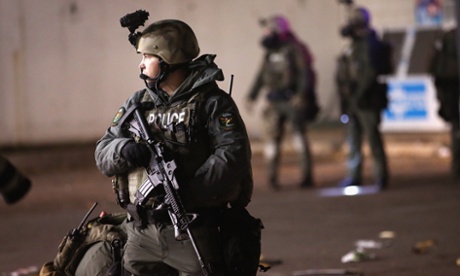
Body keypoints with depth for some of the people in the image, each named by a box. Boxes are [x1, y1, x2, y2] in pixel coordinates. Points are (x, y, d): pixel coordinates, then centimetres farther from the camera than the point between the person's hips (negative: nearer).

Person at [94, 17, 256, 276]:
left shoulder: (212, 102, -4)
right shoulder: (137, 103, 14)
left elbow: (233, 154, -16)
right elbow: (103, 153, 12)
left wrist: (188, 191, -26)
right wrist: (124, 149, -13)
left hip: (193, 233, -6)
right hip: (142, 234, 6)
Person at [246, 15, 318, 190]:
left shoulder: (294, 49, -7)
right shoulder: (270, 53, 15)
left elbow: (305, 72, -16)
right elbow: (261, 76, 20)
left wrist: (301, 94, -26)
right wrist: (252, 96, 14)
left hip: (293, 101, -6)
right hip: (275, 102, 6)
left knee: (299, 137, -4)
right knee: (272, 138, 1)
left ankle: (307, 177, 0)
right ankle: (272, 178, 3)